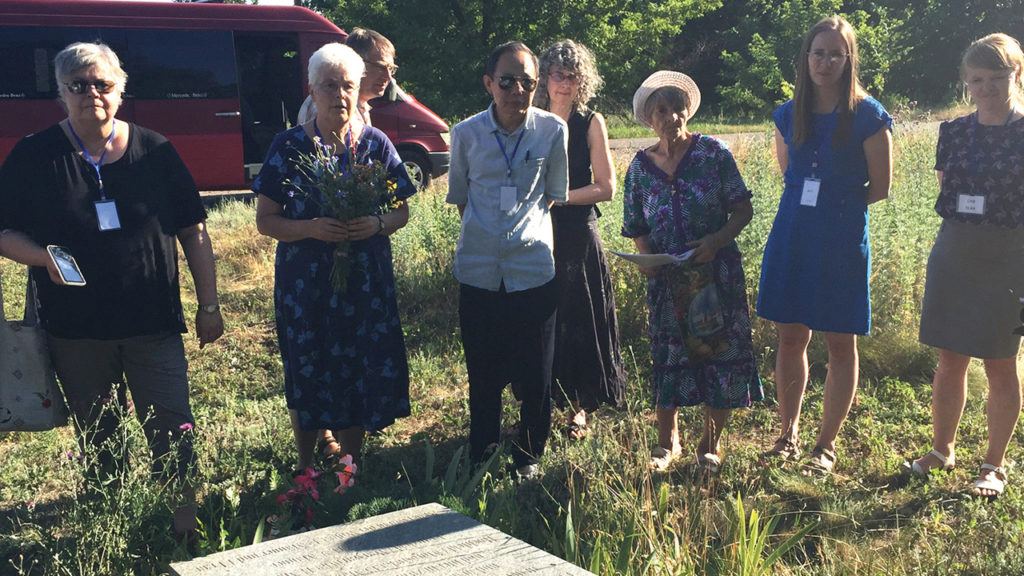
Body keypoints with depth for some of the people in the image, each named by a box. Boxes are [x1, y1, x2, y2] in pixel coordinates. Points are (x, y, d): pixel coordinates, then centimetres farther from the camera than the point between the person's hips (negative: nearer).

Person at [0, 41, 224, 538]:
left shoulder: (153, 151, 2)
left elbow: (193, 232, 6)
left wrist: (208, 304, 3)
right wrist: (44, 257, -18)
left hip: (154, 324, 0)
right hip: (76, 330, 1)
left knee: (172, 431, -1)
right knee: (98, 439, 13)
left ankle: (188, 525, 12)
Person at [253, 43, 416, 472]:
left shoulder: (376, 143, 3)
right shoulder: (289, 146, -3)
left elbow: (401, 211, 7)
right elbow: (265, 219, -3)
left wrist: (377, 224, -15)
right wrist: (312, 229, -20)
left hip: (366, 280, 2)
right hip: (304, 282, -1)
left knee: (361, 371, 6)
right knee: (307, 375, 6)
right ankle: (304, 470, 26)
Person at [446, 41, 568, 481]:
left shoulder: (552, 130, -3)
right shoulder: (466, 134, -2)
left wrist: (526, 226, 7)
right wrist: (482, 234, 9)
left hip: (533, 267, 0)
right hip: (478, 268, 1)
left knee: (535, 373, 7)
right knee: (483, 373, 10)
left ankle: (529, 457, 26)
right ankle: (481, 457, 27)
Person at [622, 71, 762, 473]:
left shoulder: (713, 152, -2)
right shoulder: (640, 167, 5)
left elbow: (743, 209, -3)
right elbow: (637, 229, 10)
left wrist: (717, 240, -20)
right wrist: (646, 258, -10)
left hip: (717, 273, -1)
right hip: (666, 279, 2)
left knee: (720, 350, 2)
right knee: (668, 356, 7)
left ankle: (710, 443, 21)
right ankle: (668, 442, 26)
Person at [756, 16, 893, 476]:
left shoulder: (868, 116, -6)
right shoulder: (788, 115, 7)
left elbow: (880, 187, -2)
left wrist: (837, 205, 1)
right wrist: (808, 206, 10)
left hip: (843, 240, -4)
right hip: (791, 237, 4)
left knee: (840, 344, 4)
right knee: (790, 338, 9)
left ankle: (826, 446, 16)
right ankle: (789, 437, 23)